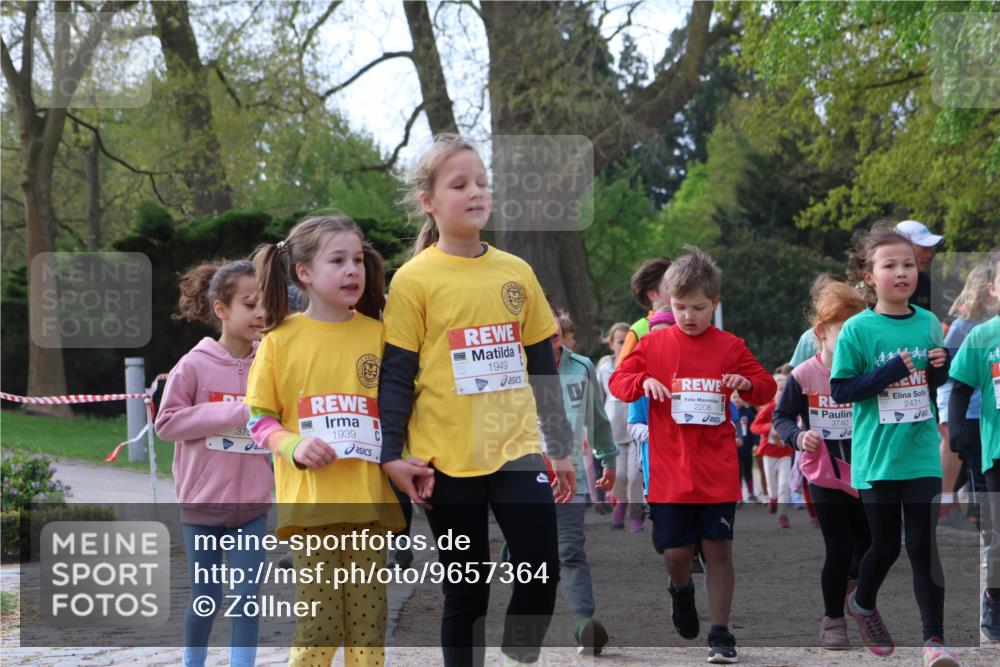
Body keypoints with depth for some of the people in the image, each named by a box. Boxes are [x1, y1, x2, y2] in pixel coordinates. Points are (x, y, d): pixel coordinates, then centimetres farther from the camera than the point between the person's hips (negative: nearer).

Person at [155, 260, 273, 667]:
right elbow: (167, 423, -10)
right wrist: (234, 413, -16)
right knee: (206, 597, 10)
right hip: (203, 503, -2)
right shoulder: (194, 365, -9)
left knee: (248, 596, 2)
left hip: (253, 505, 2)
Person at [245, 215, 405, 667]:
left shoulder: (378, 335, 6)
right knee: (317, 627, -2)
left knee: (368, 629, 4)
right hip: (310, 499, -2)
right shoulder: (281, 339, 2)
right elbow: (259, 418, 4)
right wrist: (295, 447, -13)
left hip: (370, 499, 2)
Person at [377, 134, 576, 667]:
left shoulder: (516, 273, 7)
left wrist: (560, 446, 14)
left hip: (518, 450, 3)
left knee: (541, 573, -3)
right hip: (448, 461, -3)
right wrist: (391, 454, -11)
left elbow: (543, 368, 13)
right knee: (466, 592, 4)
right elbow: (396, 374, -4)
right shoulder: (415, 280, -4)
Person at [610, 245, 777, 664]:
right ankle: (682, 591, 37)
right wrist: (644, 382, -15)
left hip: (717, 471, 0)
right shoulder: (653, 344, 2)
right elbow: (617, 381, 5)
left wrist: (748, 384, -14)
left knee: (719, 549, 0)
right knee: (675, 552, 3)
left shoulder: (730, 347, 2)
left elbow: (767, 389, 8)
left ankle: (720, 633, 8)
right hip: (669, 470, 1)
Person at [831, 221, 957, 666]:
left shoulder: (928, 324, 2)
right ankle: (863, 604, 39)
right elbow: (840, 390, -11)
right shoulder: (857, 330, -9)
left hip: (922, 456, 2)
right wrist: (888, 374, -21)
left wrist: (940, 368, -7)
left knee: (923, 545, 0)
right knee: (885, 545, 10)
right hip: (877, 458, -2)